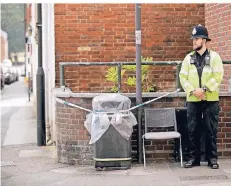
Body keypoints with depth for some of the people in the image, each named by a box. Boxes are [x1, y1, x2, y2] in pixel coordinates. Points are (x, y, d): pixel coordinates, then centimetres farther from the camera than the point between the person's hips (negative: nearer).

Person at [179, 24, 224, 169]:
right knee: (193, 130, 4)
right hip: (193, 100, 3)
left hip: (211, 100, -3)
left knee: (211, 130, 1)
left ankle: (212, 158, 9)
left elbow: (218, 76, -9)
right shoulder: (189, 58, 9)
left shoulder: (214, 56, 1)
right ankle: (194, 157, 13)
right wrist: (193, 90, -12)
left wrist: (204, 89, -17)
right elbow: (183, 77, 3)